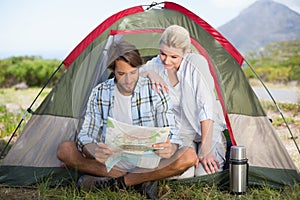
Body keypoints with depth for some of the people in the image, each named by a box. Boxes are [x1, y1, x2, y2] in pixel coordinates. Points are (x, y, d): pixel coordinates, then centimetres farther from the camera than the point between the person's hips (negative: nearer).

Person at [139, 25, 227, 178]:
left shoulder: (196, 63, -21)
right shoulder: (157, 65, -8)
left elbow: (207, 106, -23)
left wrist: (205, 149, -25)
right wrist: (149, 73, -29)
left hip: (207, 130, -2)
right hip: (180, 132, 2)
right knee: (180, 175, -24)